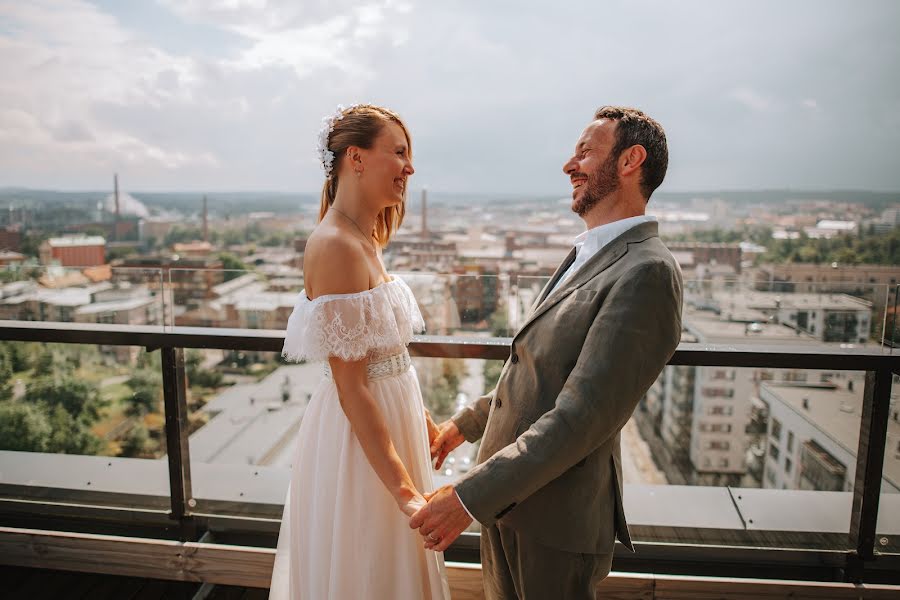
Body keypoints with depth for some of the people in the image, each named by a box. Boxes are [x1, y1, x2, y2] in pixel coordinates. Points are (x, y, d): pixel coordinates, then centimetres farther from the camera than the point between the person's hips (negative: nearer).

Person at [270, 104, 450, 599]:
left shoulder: (364, 238, 5)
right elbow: (351, 388, -24)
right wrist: (406, 492, -23)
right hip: (359, 435, -9)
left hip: (389, 417, 9)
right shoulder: (335, 246, -23)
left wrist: (421, 419, 18)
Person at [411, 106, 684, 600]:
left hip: (556, 519, -8)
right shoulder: (588, 258, 10)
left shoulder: (646, 272, -21)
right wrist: (466, 422, 22)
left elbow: (580, 418, -26)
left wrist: (470, 497, -23)